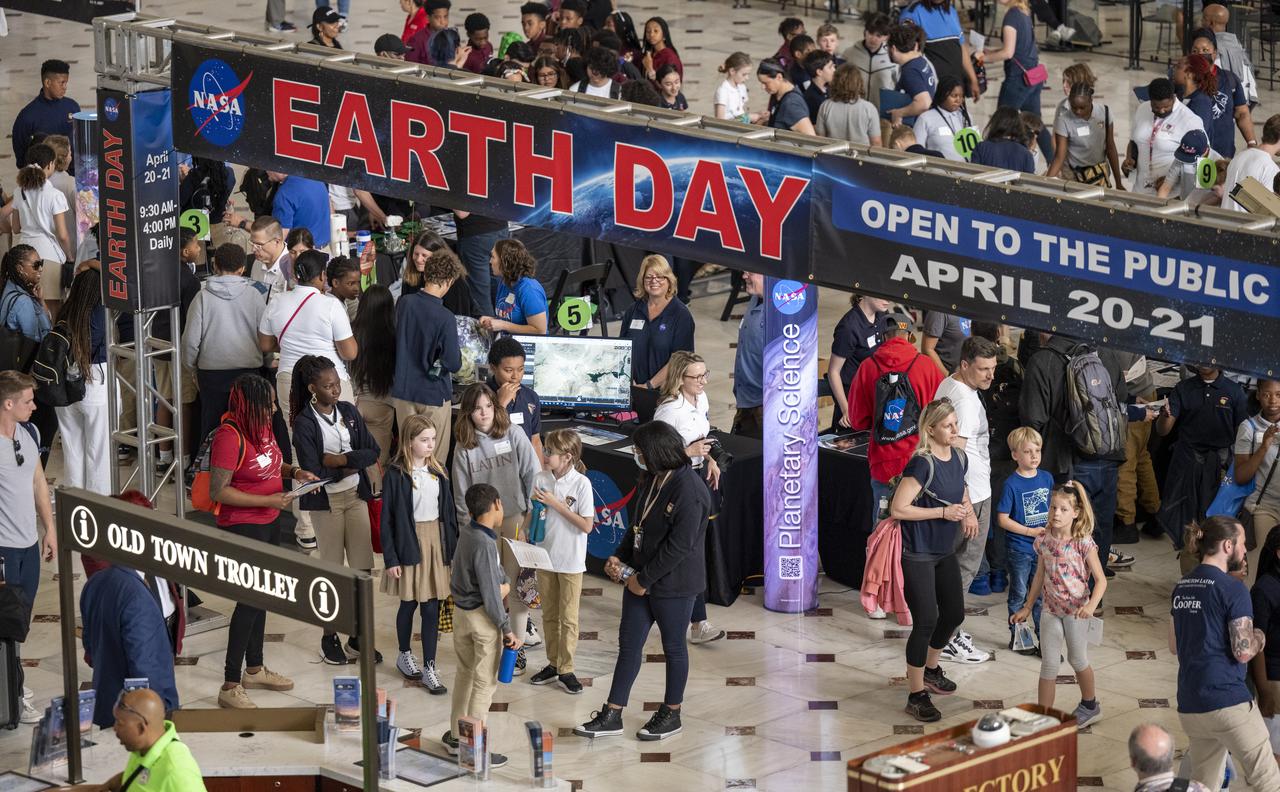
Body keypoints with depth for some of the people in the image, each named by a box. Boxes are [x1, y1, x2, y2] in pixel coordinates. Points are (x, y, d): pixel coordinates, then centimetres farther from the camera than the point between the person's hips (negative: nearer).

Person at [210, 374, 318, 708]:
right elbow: (218, 491, -25)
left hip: (268, 523, 9)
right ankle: (230, 687, -4)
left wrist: (294, 471, 2)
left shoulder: (262, 426, 3)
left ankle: (254, 669, 36)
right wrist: (268, 500, -23)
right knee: (250, 600, -9)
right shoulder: (229, 436, -24)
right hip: (242, 526, -9)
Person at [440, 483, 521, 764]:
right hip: (482, 616, -8)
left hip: (461, 611, 8)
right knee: (484, 682, 3)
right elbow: (491, 595, -22)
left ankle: (455, 736, 31)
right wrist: (507, 629, -13)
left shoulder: (466, 533, 0)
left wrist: (505, 582, -6)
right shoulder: (484, 544, -24)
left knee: (465, 672, 21)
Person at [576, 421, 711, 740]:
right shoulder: (652, 481, 5)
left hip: (674, 585, -9)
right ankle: (612, 716, 16)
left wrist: (645, 579, -19)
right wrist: (619, 558, 1)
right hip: (640, 578, 9)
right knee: (629, 644, 11)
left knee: (673, 647, 9)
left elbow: (679, 545, -25)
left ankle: (671, 714, 25)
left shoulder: (689, 491, -24)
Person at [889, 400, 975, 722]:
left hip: (945, 551, 8)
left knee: (954, 614, 16)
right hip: (917, 554, -8)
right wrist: (944, 512, -23)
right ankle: (916, 696, 2)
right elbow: (898, 509, -26)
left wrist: (968, 513, 0)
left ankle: (930, 668, 42)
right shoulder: (922, 464, -23)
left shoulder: (959, 458, 1)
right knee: (925, 621, -8)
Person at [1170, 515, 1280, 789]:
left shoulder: (1182, 587, 13)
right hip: (1227, 702, -8)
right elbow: (1243, 652, -14)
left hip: (1189, 705, 8)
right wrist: (1258, 639, 6)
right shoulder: (1233, 589, -10)